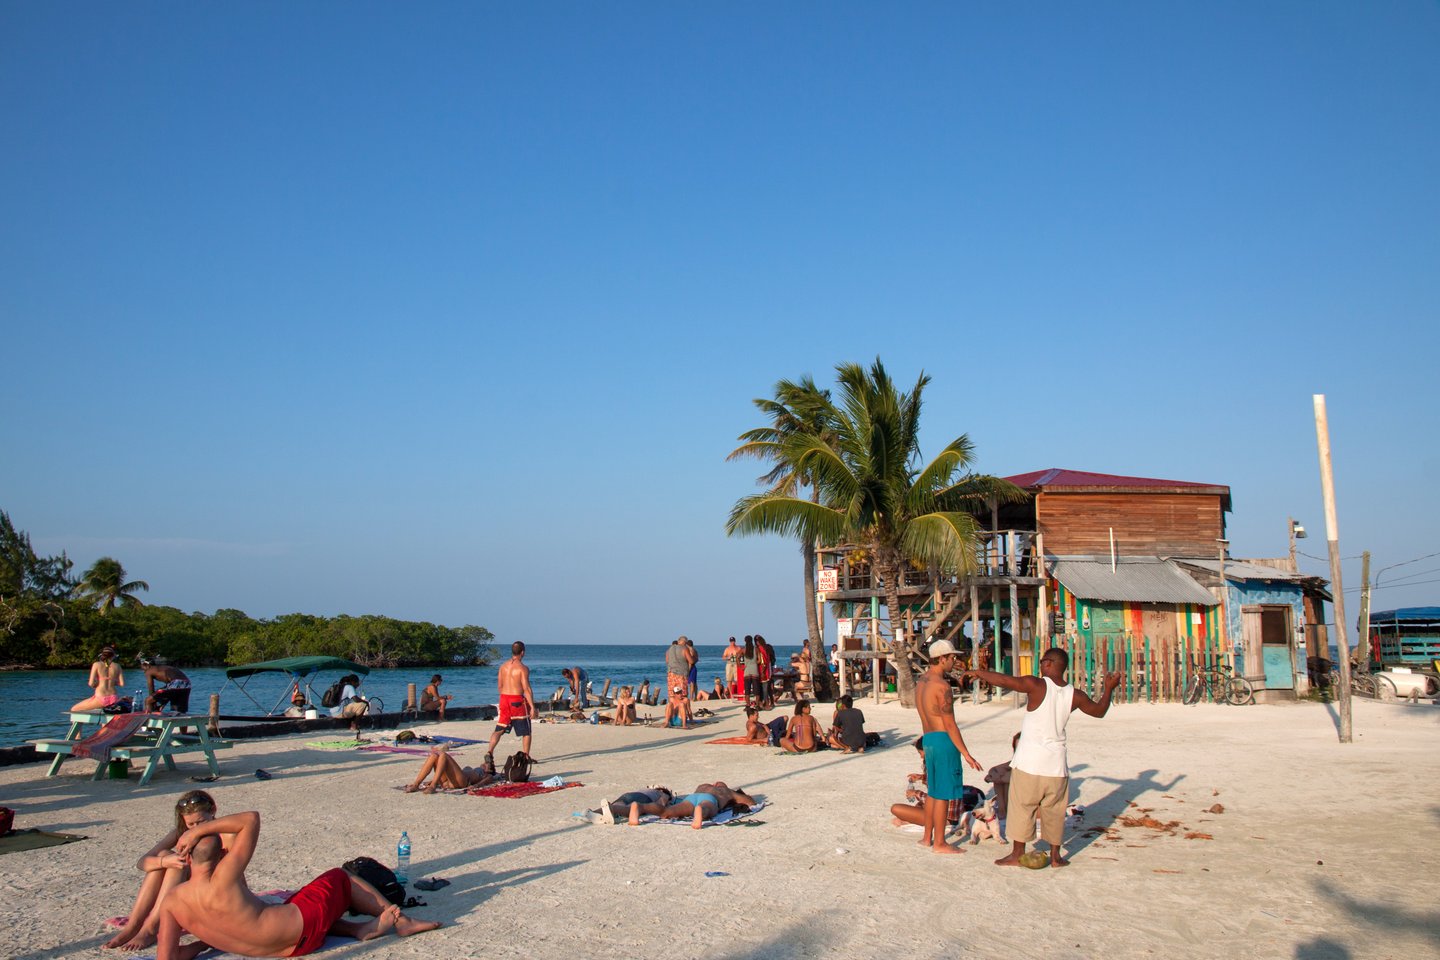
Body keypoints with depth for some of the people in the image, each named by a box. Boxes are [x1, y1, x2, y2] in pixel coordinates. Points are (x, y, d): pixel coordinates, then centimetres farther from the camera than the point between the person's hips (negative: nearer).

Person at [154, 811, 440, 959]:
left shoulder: (171, 902, -8)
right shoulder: (223, 879, -22)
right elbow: (251, 818, -18)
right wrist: (200, 828, -18)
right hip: (303, 925, -6)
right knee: (339, 878, 20)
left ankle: (361, 928, 20)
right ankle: (401, 921, 30)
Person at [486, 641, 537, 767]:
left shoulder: (503, 666, 7)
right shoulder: (523, 668, -12)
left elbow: (500, 686, 12)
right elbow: (526, 689, -15)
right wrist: (532, 707, -13)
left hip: (504, 698, 5)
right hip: (517, 700, -5)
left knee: (499, 730, 8)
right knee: (526, 731, 10)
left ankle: (489, 752, -8)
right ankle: (526, 756, 12)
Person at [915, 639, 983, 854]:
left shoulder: (922, 682, 12)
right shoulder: (941, 685, -17)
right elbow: (950, 724, -17)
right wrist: (966, 754, -14)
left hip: (928, 739, 9)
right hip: (943, 740, -9)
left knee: (933, 790, 18)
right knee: (943, 794, -1)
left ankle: (927, 837, 25)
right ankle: (939, 843, 5)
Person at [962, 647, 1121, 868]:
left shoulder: (1036, 686, -14)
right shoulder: (1075, 696, 0)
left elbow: (1003, 680, -20)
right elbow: (1099, 711, 17)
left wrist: (977, 673, -5)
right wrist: (1109, 688, 31)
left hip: (1029, 762, -4)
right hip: (1056, 763, 4)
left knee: (1022, 808, 6)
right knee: (1054, 811, 15)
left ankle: (1017, 855, 11)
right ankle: (1055, 856, 20)